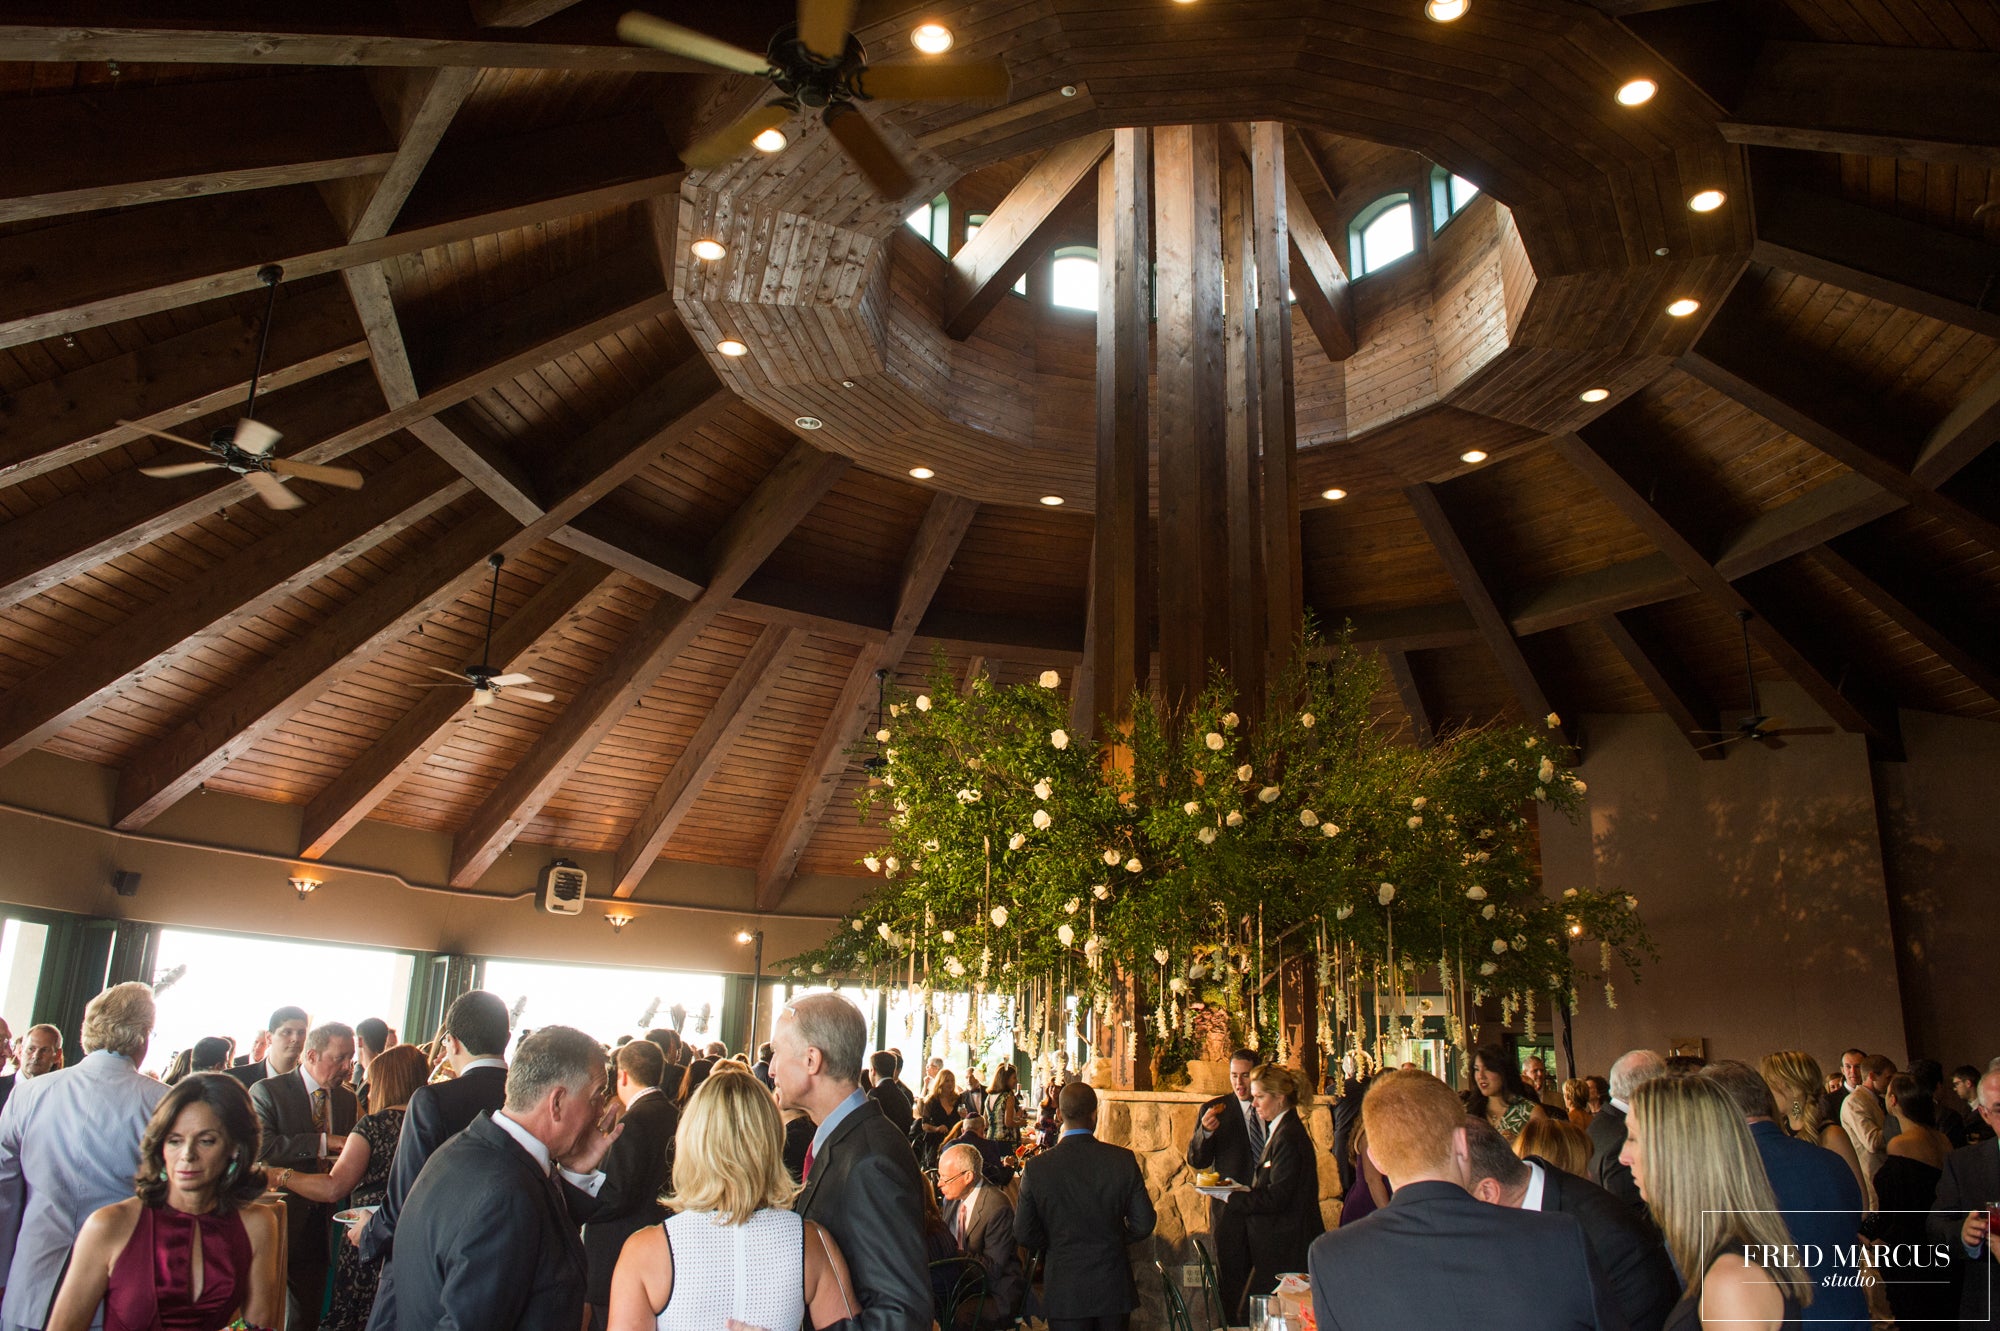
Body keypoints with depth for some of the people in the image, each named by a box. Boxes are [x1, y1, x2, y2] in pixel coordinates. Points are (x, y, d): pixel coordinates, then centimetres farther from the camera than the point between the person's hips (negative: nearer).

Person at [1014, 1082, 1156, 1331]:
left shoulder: (1037, 1167, -13)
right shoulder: (1123, 1160, -11)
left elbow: (1024, 1235, -7)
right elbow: (1143, 1224, -5)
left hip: (1064, 1291, -1)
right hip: (1114, 1288, 1)